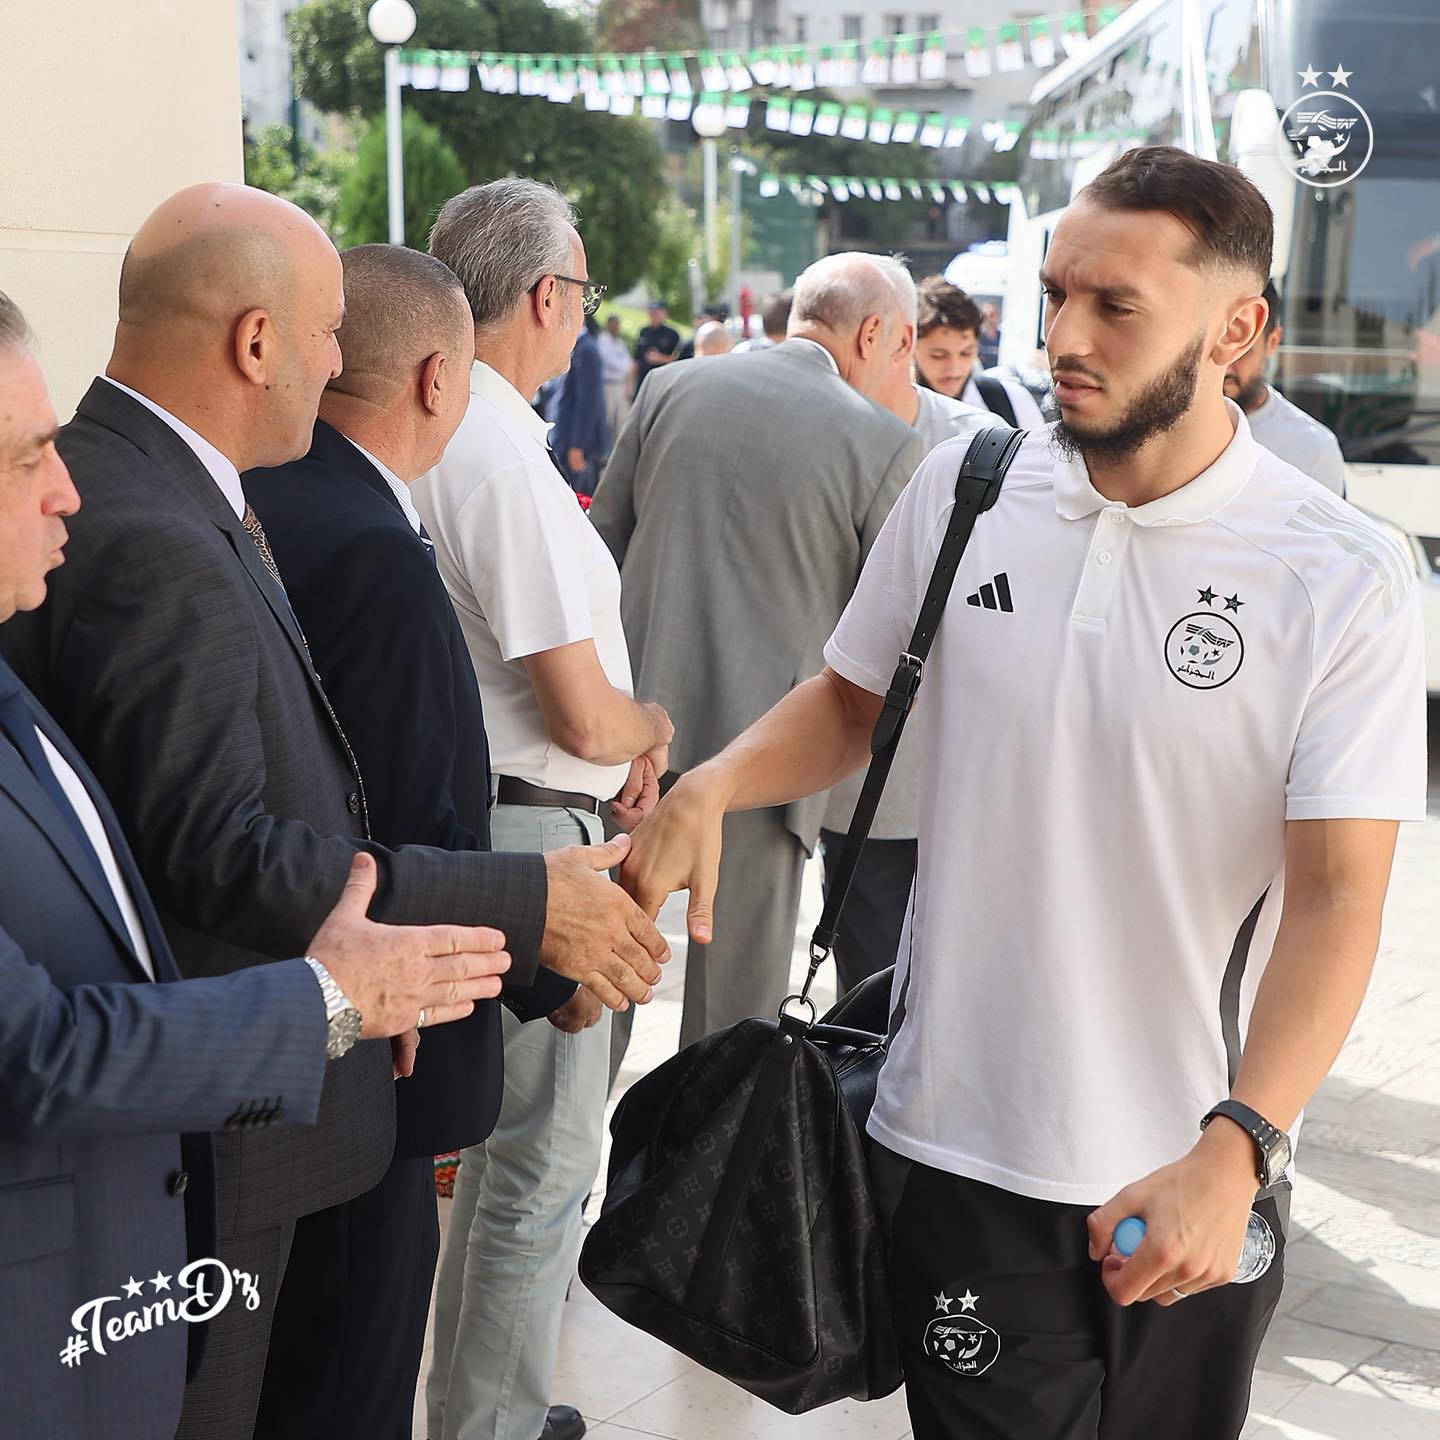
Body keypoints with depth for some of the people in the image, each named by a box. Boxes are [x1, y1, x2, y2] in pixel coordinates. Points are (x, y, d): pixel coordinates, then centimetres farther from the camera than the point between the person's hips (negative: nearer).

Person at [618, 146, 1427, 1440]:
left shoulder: (1346, 580, -11)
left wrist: (1234, 1151, -25)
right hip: (958, 1145, 1)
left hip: (1193, 1184, 0)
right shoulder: (962, 491, -2)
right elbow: (850, 703, 12)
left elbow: (1336, 896, -13)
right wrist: (709, 790, -8)